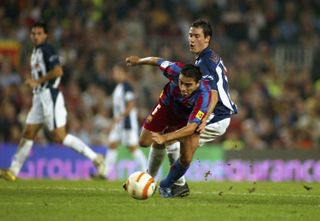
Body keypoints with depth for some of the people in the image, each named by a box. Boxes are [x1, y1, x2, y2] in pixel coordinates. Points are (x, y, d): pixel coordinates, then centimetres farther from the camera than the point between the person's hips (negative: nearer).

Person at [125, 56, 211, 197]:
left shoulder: (203, 96, -43)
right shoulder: (176, 70, -36)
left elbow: (191, 127, -45)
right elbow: (158, 61, -13)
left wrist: (165, 138, -56)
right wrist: (139, 61, 5)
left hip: (186, 119, -3)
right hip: (167, 106, 3)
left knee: (186, 159, -13)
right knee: (144, 142, 6)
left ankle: (166, 185, 16)